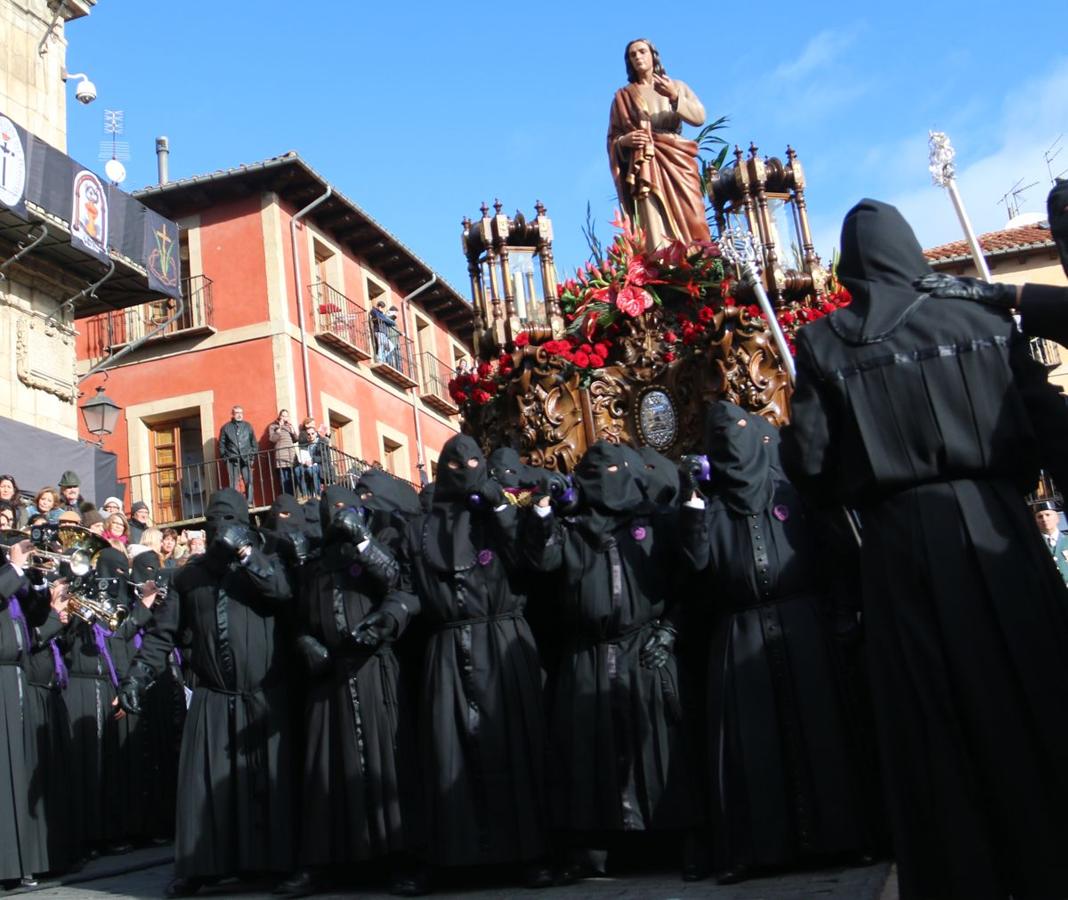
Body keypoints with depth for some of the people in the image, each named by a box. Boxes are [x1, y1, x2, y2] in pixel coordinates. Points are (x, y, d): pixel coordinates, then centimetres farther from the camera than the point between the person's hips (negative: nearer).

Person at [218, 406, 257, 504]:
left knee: (248, 482, -6)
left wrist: (253, 455, 3)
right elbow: (222, 444, 9)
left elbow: (253, 442, 12)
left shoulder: (248, 426, 14)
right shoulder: (225, 428, 10)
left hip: (246, 459, 1)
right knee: (233, 484, -3)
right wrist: (224, 457, 0)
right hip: (232, 460, -1)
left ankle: (249, 502, -3)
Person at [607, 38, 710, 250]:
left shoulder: (677, 86, 19)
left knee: (691, 225, -12)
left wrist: (674, 97, -13)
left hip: (678, 164, 2)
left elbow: (699, 117, 3)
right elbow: (612, 139, 11)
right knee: (657, 234, -17)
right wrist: (624, 141, -12)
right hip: (646, 168, -1)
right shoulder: (623, 96, 17)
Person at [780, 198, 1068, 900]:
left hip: (901, 545, -1)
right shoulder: (984, 322, 4)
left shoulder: (824, 346, -1)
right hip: (996, 529, 1)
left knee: (936, 731, 9)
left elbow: (810, 464, -3)